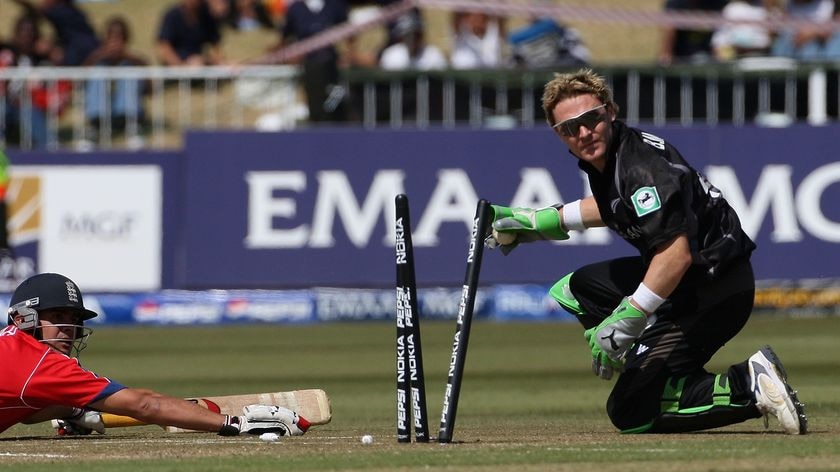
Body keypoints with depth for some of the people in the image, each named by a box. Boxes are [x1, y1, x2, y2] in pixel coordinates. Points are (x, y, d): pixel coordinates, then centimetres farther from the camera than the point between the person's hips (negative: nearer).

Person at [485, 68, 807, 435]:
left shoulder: (641, 166, -25)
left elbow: (677, 252, -35)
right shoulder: (603, 158, 5)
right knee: (570, 292, 23)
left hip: (713, 290, -11)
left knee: (628, 412, -9)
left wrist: (625, 321, -36)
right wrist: (536, 221, 25)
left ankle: (748, 384, -14)